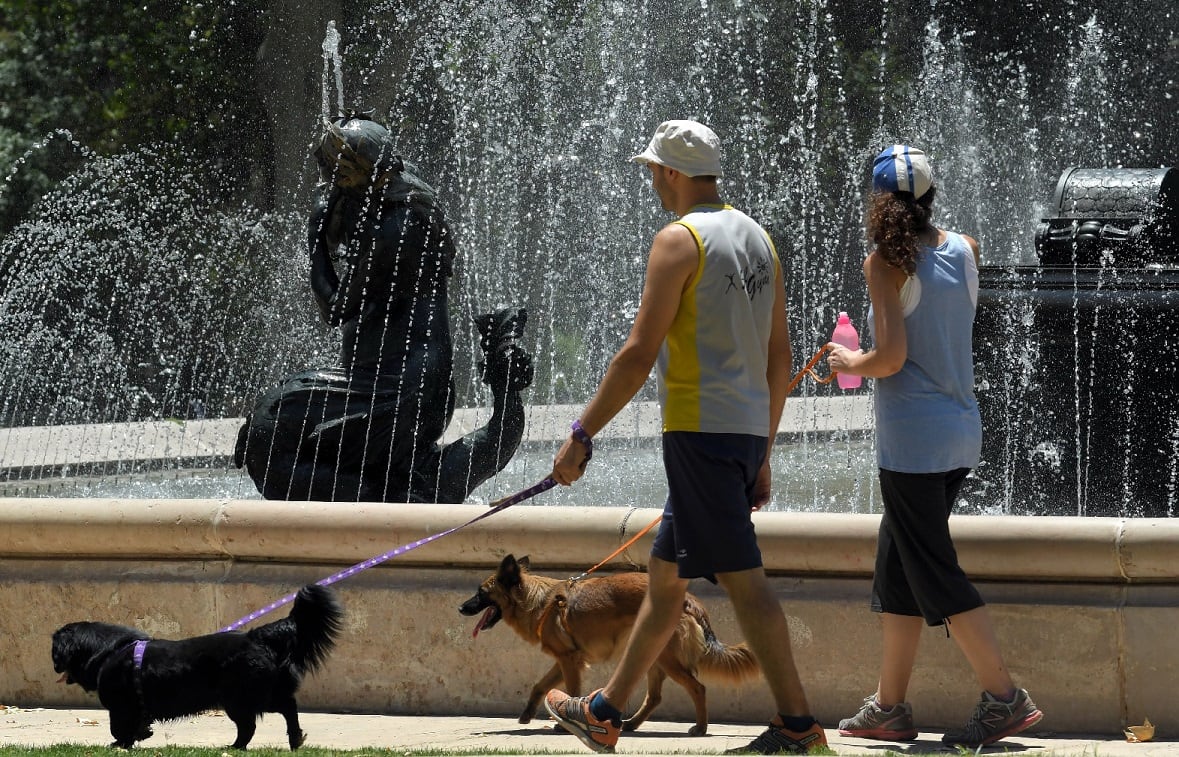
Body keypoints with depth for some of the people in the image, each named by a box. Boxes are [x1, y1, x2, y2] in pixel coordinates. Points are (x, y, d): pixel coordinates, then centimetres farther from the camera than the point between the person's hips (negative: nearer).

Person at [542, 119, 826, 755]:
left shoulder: (680, 240, -11)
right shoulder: (757, 238, 15)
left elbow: (640, 354, -15)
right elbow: (780, 355, 17)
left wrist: (581, 435, -10)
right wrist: (762, 455, 22)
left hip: (701, 430, -9)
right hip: (747, 431, 9)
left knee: (742, 578, -7)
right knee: (665, 573, 16)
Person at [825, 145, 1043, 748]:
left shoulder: (887, 264, -11)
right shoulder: (964, 251, 7)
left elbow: (891, 358, -17)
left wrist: (847, 362, 4)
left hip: (913, 437, -8)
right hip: (962, 430, 8)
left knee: (933, 573, -4)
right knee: (896, 568, 16)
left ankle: (1004, 698, -10)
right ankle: (889, 708, 19)